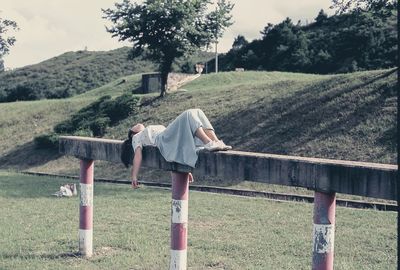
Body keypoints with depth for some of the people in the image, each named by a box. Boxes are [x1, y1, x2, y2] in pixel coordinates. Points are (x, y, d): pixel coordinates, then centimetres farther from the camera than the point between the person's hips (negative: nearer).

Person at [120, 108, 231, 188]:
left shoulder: (153, 130, 43)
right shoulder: (137, 137, 24)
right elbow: (137, 155, 5)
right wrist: (134, 177, -13)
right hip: (164, 141, -7)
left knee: (197, 113, -12)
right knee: (188, 115, -26)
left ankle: (217, 142, -29)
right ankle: (209, 144, -44)